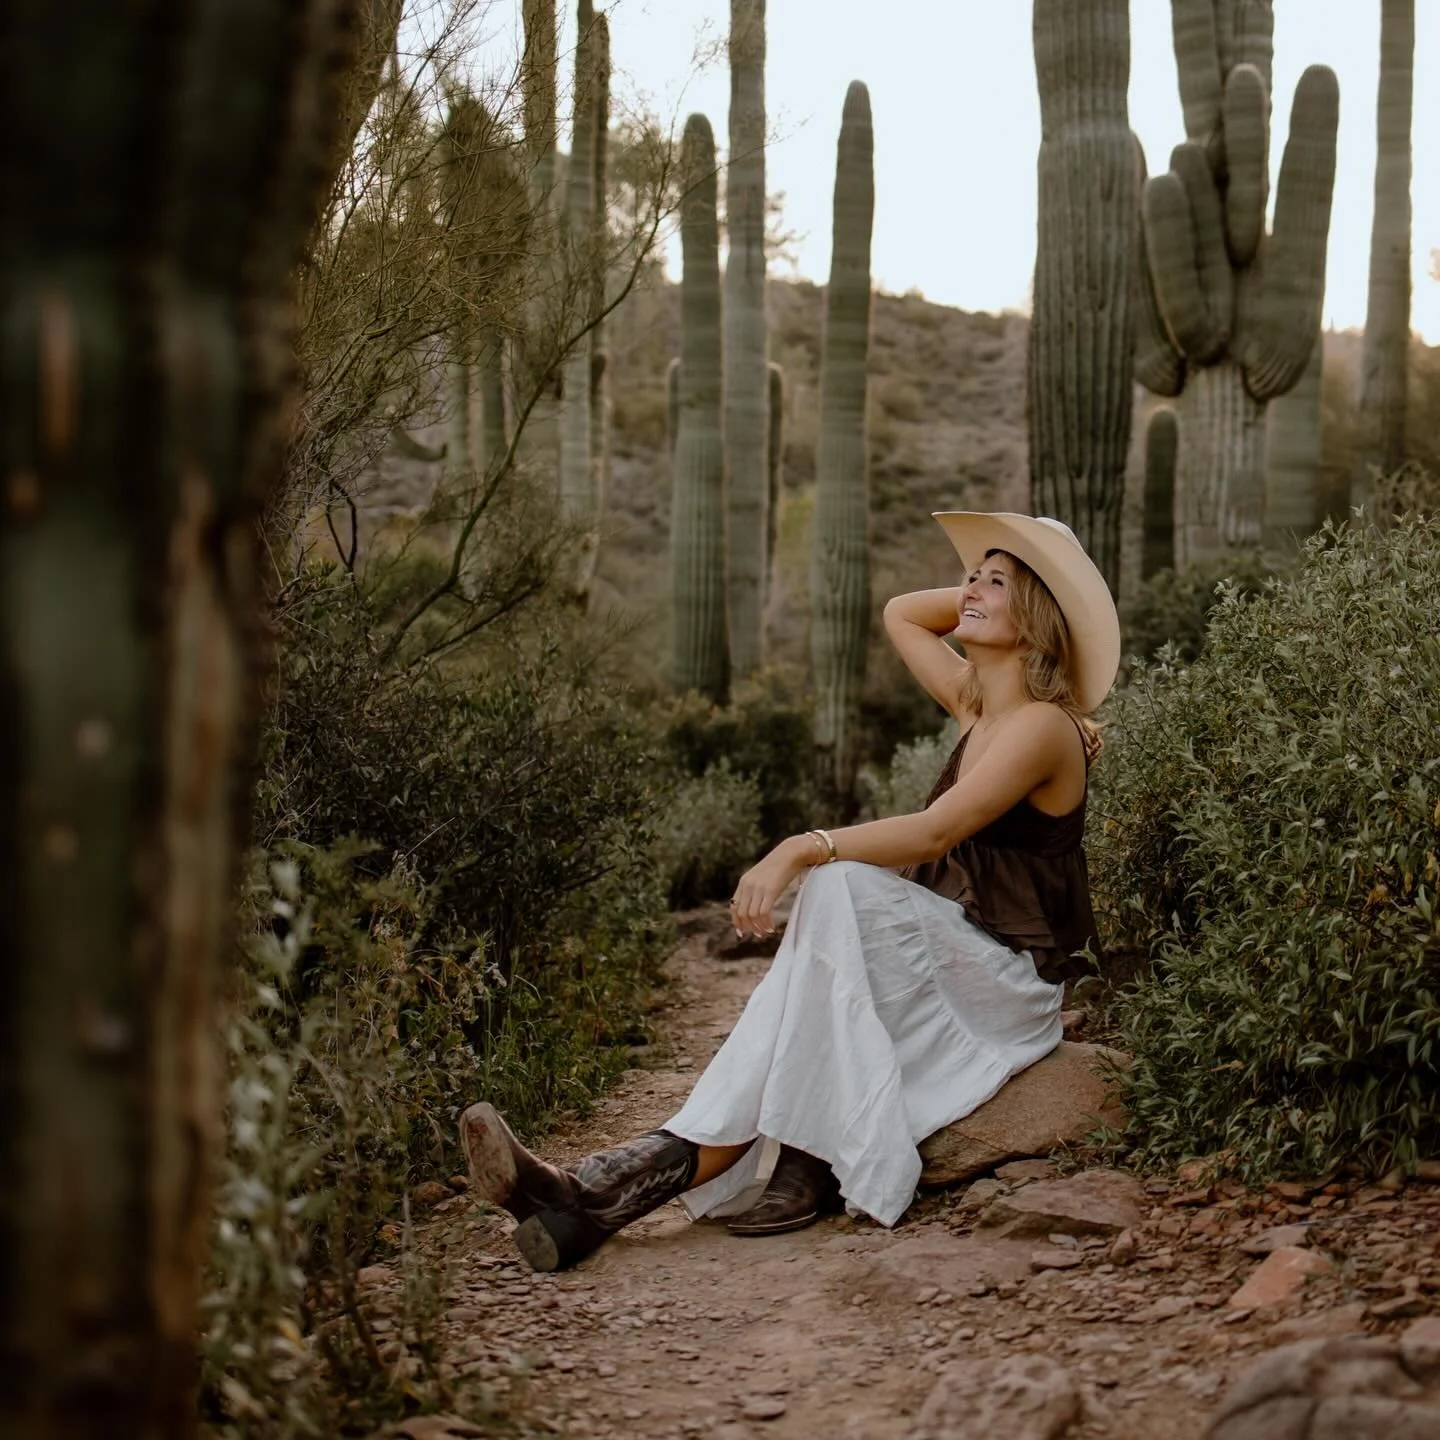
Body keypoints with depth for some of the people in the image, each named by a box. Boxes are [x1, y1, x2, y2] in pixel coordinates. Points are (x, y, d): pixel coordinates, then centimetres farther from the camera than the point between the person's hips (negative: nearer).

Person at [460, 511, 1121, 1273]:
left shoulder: (1042, 725, -10)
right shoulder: (975, 705, 15)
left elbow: (935, 831, -23)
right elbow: (899, 614, 28)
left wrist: (803, 850, -31)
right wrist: (981, 589, 18)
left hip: (1006, 981, -7)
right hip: (943, 963, 7)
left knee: (843, 891, -30)